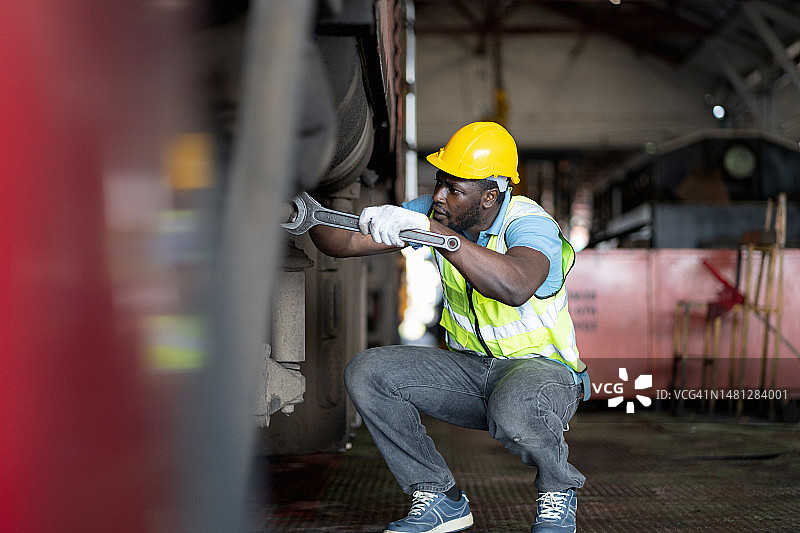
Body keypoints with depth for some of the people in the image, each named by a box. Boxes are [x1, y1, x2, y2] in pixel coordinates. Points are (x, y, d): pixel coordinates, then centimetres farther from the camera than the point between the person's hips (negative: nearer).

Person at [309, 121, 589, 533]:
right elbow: (347, 243, -5)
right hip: (469, 366, 6)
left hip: (542, 366, -6)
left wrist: (430, 228, -49)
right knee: (365, 372, -15)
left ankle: (557, 491, -4)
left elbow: (515, 288, -47)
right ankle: (440, 499, -1)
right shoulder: (434, 213, -5)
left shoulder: (531, 225, -24)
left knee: (513, 411, -41)